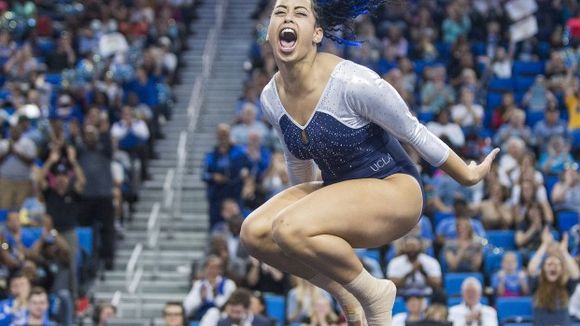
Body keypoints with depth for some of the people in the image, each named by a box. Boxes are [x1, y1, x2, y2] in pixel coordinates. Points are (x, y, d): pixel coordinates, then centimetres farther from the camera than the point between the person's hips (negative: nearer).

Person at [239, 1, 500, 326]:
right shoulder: (272, 98, -3)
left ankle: (373, 294, -6)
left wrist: (468, 175, 1)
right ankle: (346, 296, 3)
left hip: (394, 190, -7)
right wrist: (304, 202, 33)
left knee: (289, 230, -30)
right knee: (254, 233, -15)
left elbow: (415, 133, -10)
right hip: (339, 191, 7)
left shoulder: (352, 82, -23)